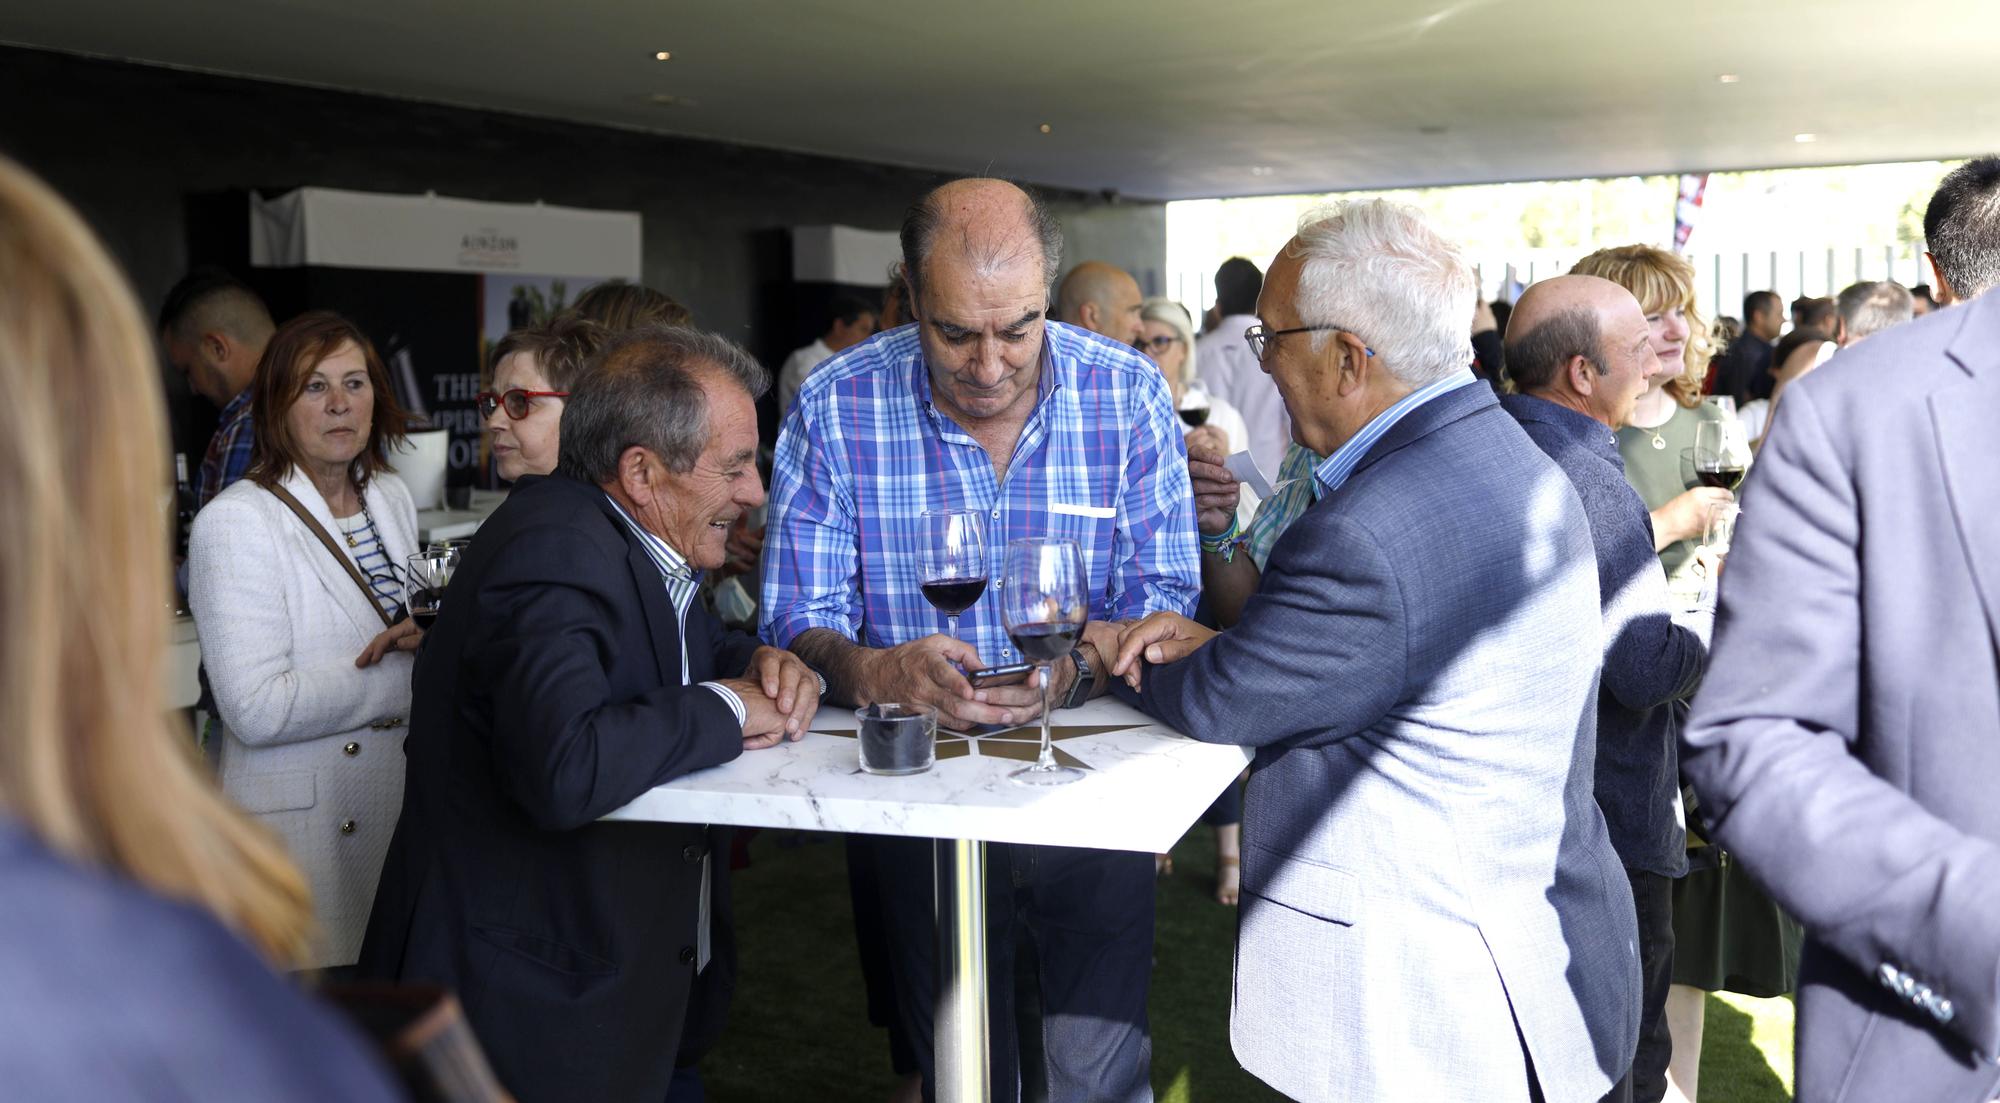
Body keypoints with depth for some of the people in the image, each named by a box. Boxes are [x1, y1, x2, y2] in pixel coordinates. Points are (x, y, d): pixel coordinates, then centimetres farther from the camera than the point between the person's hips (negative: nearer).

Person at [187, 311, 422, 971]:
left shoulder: (393, 500, 9)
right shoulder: (235, 523, -12)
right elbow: (257, 709, -21)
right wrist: (406, 673, -15)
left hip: (398, 803, 6)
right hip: (298, 815, -6)